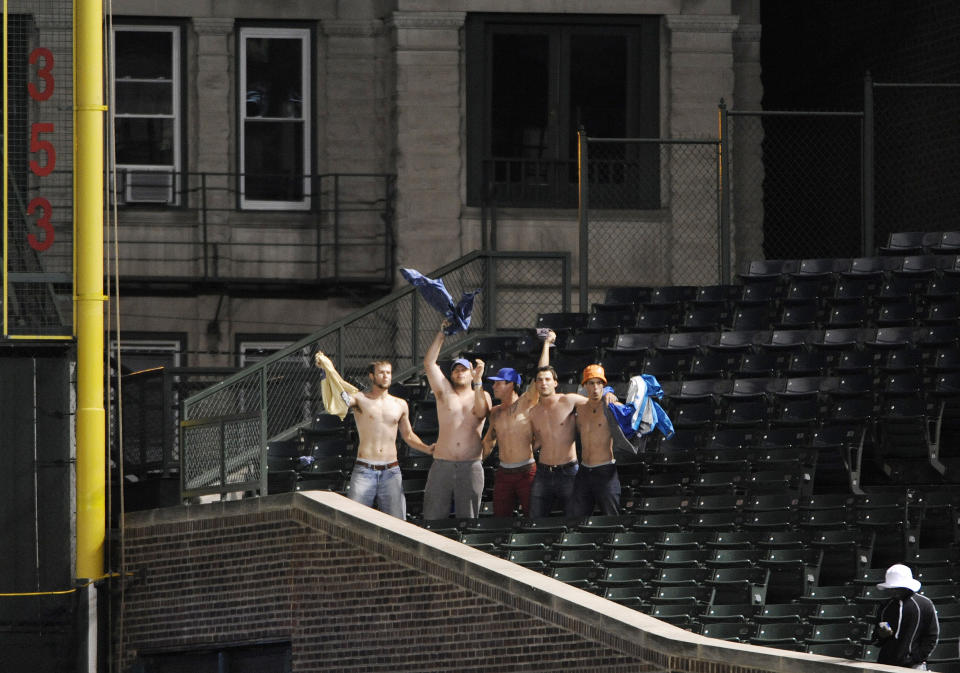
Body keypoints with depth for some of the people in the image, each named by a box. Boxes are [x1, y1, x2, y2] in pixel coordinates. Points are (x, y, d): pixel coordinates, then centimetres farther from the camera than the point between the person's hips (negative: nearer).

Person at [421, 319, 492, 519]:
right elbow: (429, 363, 5)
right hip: (442, 465, 0)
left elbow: (481, 412, -10)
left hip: (471, 468, 0)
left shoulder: (482, 396, 13)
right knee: (433, 517, -6)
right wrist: (441, 334, 3)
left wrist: (478, 381, -17)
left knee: (467, 518, 1)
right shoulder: (445, 393, 12)